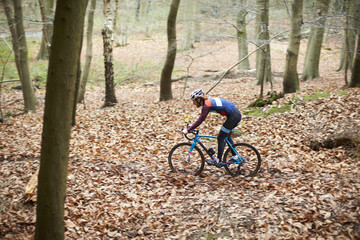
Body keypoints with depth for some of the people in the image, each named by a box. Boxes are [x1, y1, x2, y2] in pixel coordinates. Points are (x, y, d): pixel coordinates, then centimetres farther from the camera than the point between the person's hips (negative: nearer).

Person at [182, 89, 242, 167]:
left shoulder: (206, 106, -18)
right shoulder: (207, 101, 11)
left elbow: (200, 120, -20)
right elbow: (201, 117, 22)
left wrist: (188, 130, -17)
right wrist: (192, 125, 19)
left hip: (233, 117, -10)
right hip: (236, 114, 10)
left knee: (220, 137, -2)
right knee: (227, 137, 22)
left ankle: (218, 161, 3)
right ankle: (234, 157, 32)